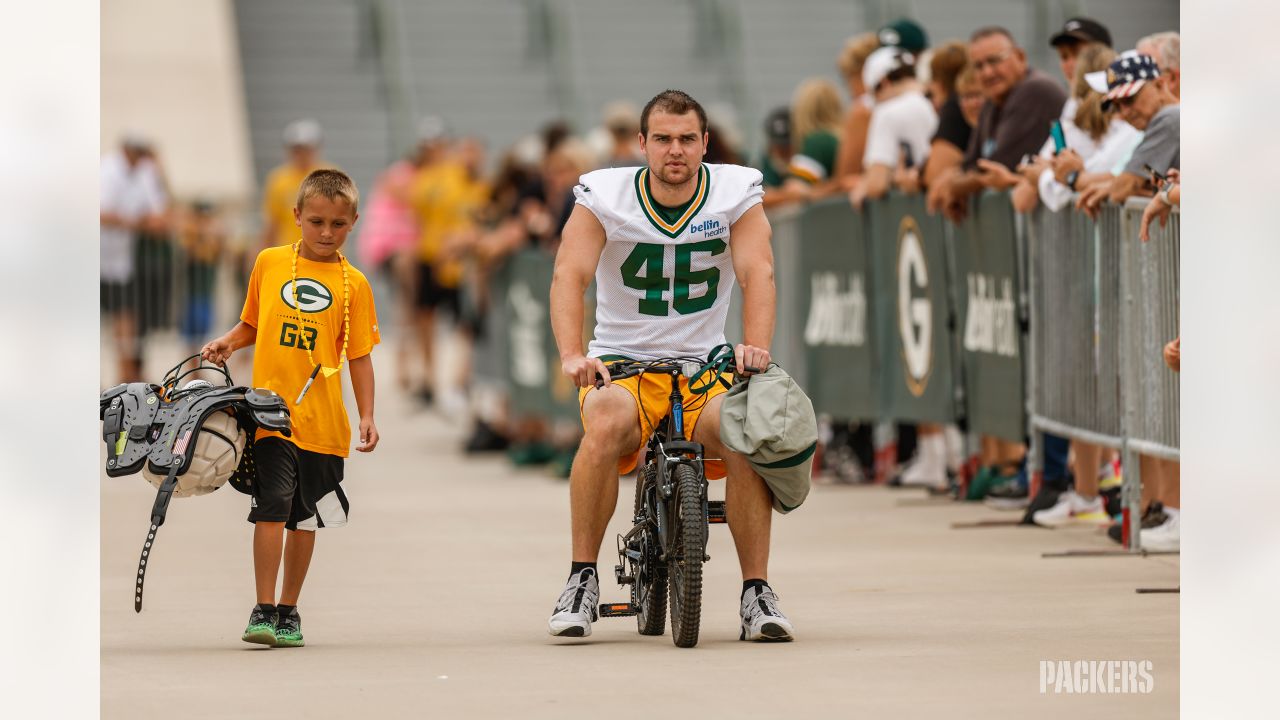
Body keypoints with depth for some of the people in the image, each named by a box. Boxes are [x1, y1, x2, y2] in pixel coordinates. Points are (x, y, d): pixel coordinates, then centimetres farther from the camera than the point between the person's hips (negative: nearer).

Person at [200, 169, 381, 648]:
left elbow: (358, 356, 4)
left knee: (305, 516, 9)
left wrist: (367, 416, -3)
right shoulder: (269, 263, 5)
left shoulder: (352, 285, 3)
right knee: (271, 508, -12)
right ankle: (262, 611, -9)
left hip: (321, 420, 1)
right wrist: (226, 344, -1)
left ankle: (288, 610, 21)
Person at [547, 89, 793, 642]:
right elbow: (569, 275, -15)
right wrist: (572, 355, -31)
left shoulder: (736, 192, -1)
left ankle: (757, 593, -19)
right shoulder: (604, 196, -4)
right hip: (622, 363, -1)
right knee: (607, 425, -35)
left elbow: (757, 273, -12)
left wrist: (755, 346, -30)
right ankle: (582, 580, -21)